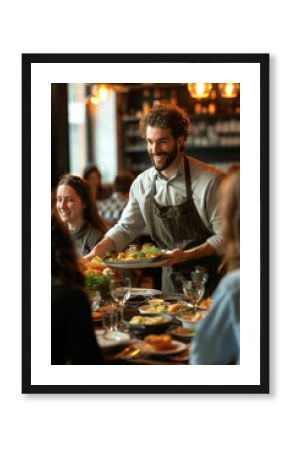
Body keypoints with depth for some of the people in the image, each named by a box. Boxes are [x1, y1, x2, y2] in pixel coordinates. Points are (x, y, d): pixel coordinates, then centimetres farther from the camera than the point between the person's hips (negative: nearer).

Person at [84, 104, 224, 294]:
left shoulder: (210, 181, -16)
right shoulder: (142, 184, 0)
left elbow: (224, 236, -15)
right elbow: (125, 228, 9)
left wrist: (187, 255, -25)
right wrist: (96, 252, -6)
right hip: (171, 278, 4)